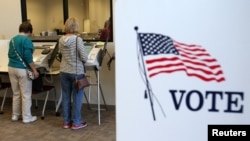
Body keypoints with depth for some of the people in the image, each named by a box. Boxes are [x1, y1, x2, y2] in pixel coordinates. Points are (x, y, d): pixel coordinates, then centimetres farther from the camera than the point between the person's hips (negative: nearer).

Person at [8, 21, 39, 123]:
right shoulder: (27, 40, -14)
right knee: (26, 95, 3)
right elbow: (28, 57, -19)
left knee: (16, 93, 18)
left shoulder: (12, 39, 11)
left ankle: (15, 115, 25)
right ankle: (26, 117, 11)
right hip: (22, 69, -8)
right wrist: (34, 70, -13)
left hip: (11, 68, 8)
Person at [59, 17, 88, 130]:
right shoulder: (78, 40, -17)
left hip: (64, 72, 6)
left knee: (66, 97, 13)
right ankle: (76, 122, 15)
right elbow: (84, 58, -16)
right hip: (77, 72, -5)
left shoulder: (61, 40, 1)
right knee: (77, 98, 6)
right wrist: (82, 58, 5)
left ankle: (66, 121, 24)